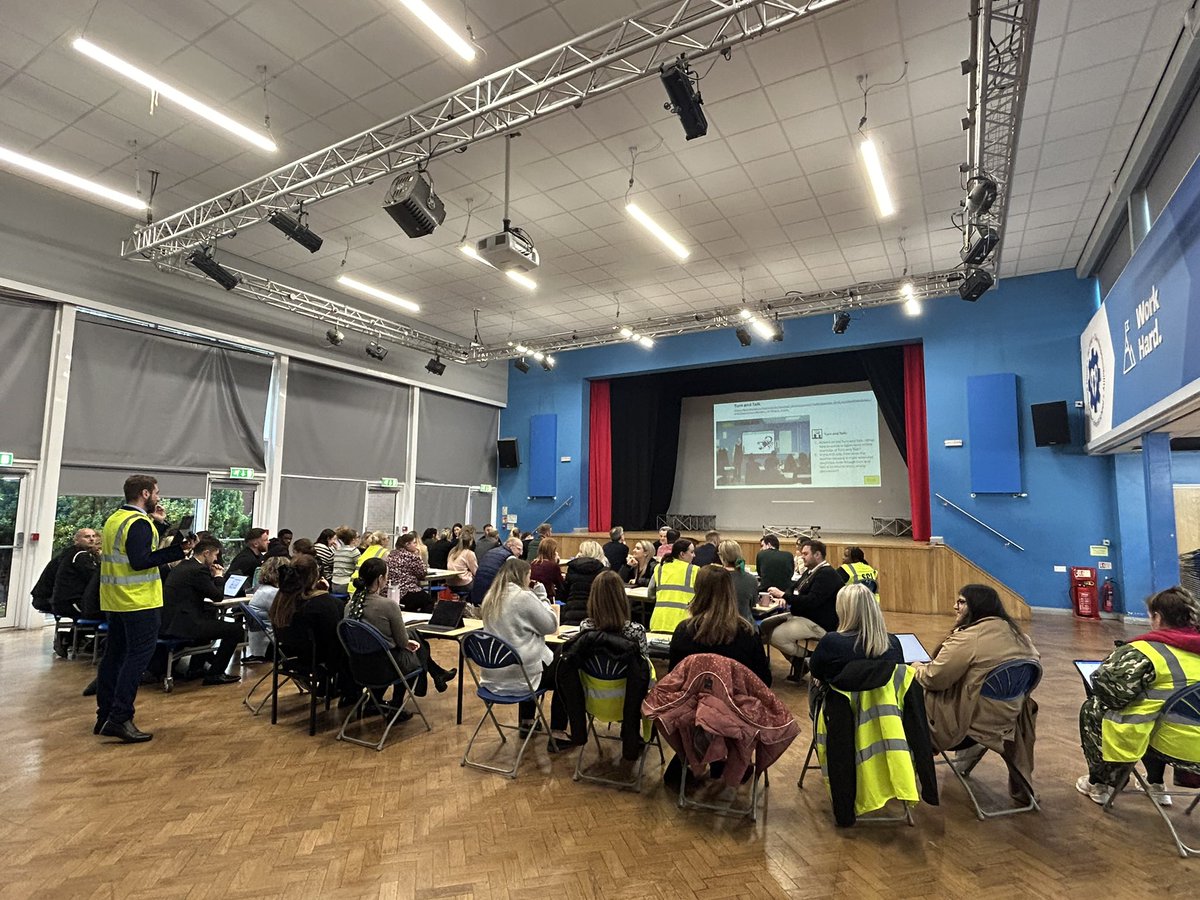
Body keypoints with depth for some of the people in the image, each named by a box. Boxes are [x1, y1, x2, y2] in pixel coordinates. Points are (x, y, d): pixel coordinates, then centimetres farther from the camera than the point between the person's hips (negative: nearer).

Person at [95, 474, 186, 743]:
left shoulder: (114, 518, 13)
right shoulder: (139, 522, -17)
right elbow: (140, 561, -25)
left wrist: (159, 524, 15)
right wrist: (178, 549, -26)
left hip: (115, 599, 10)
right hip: (139, 600, -10)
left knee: (115, 653, 14)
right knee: (139, 654, -6)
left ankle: (104, 715, 22)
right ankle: (120, 718, -7)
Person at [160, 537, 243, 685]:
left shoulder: (183, 566, 14)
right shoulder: (198, 570, -15)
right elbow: (218, 596, -9)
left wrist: (213, 576, 15)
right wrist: (219, 576, 5)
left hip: (167, 622, 10)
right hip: (181, 626, -10)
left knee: (210, 615, 38)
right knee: (237, 630, -8)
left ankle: (196, 667, 39)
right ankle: (214, 674, 2)